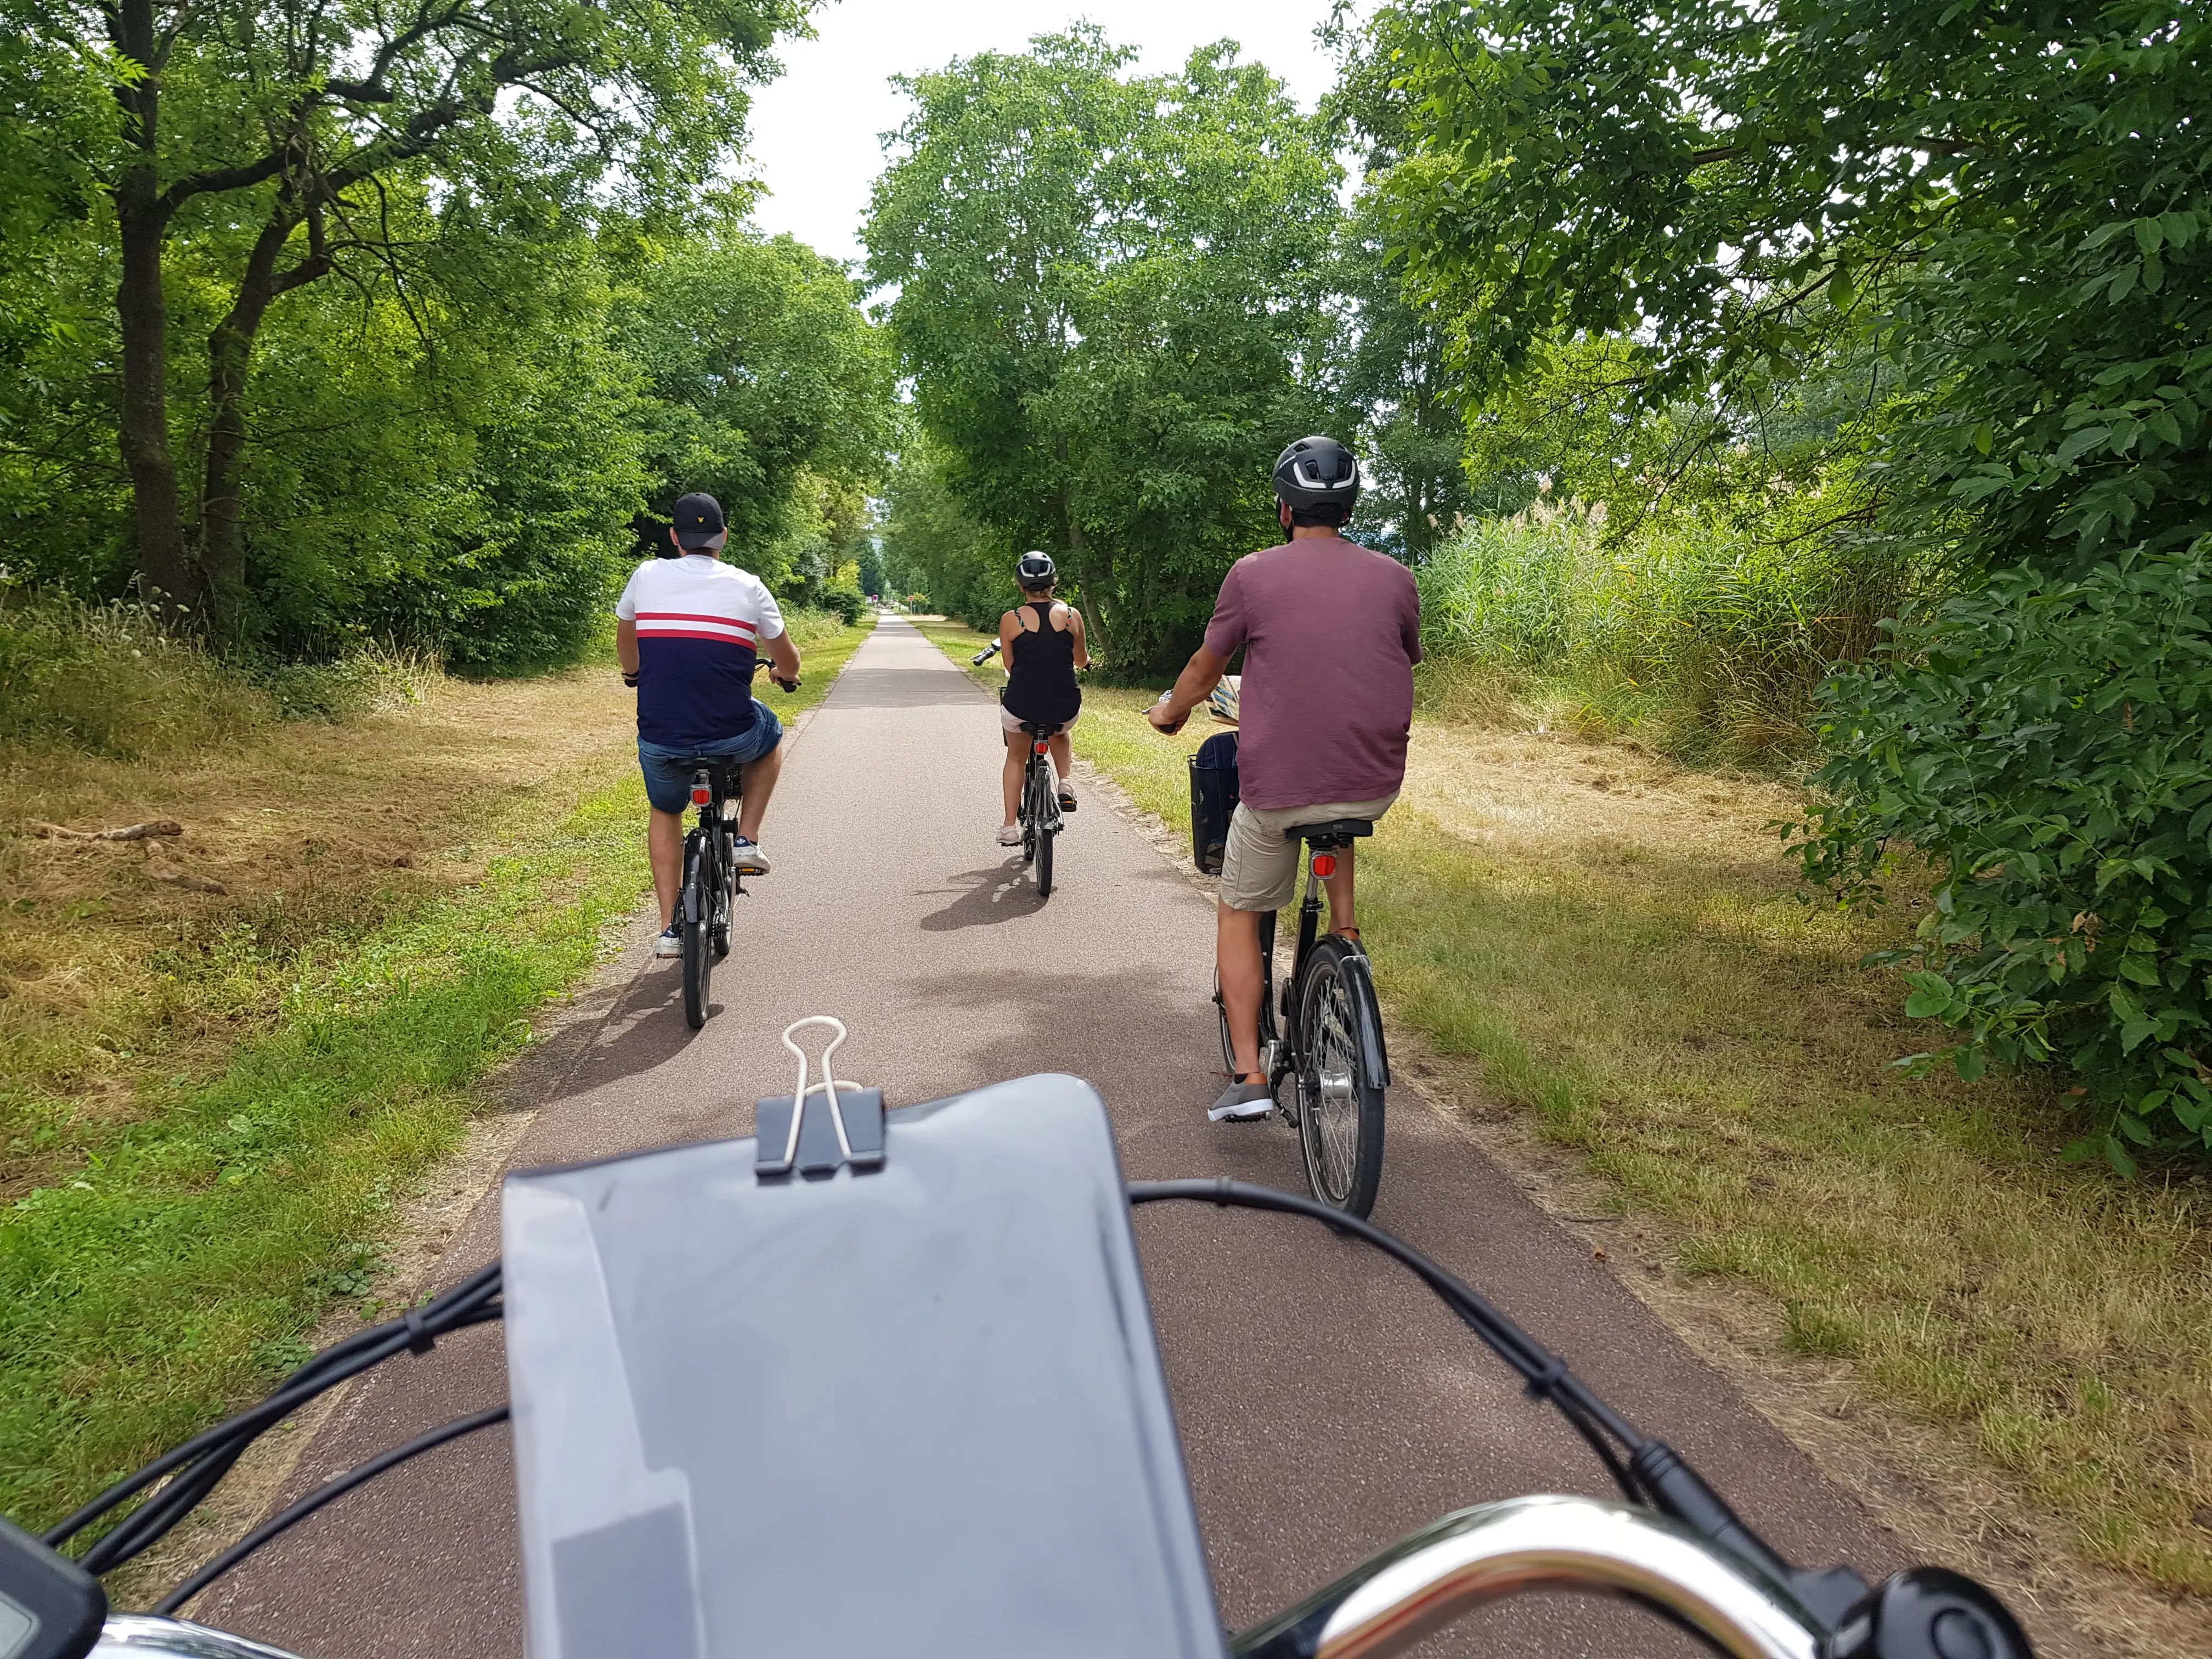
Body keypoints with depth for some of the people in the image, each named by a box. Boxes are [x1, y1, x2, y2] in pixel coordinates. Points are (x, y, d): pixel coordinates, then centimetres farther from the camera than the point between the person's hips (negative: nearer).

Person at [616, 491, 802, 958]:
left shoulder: (646, 577, 3)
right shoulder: (747, 587, -1)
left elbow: (625, 642, 23)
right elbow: (789, 663, 9)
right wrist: (782, 674, 34)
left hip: (659, 738, 2)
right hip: (730, 734, -2)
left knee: (666, 813, 29)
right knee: (770, 735, 33)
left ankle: (670, 929, 24)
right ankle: (747, 840, 20)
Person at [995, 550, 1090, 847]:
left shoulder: (1010, 620, -5)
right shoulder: (1072, 615, -2)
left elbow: (1010, 665, 4)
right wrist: (1087, 658, 35)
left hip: (1021, 707, -1)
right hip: (1065, 708, 1)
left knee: (1015, 759, 27)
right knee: (1060, 733, 38)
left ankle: (1010, 827, 25)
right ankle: (1065, 784, 18)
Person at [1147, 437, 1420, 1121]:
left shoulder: (1254, 573, -4)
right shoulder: (1395, 578, 4)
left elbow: (1206, 667, 8)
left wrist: (1171, 711, 29)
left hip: (1278, 786, -3)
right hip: (1376, 785, 3)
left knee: (1239, 912, 17)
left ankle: (1248, 1076, 11)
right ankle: (1345, 933, 27)